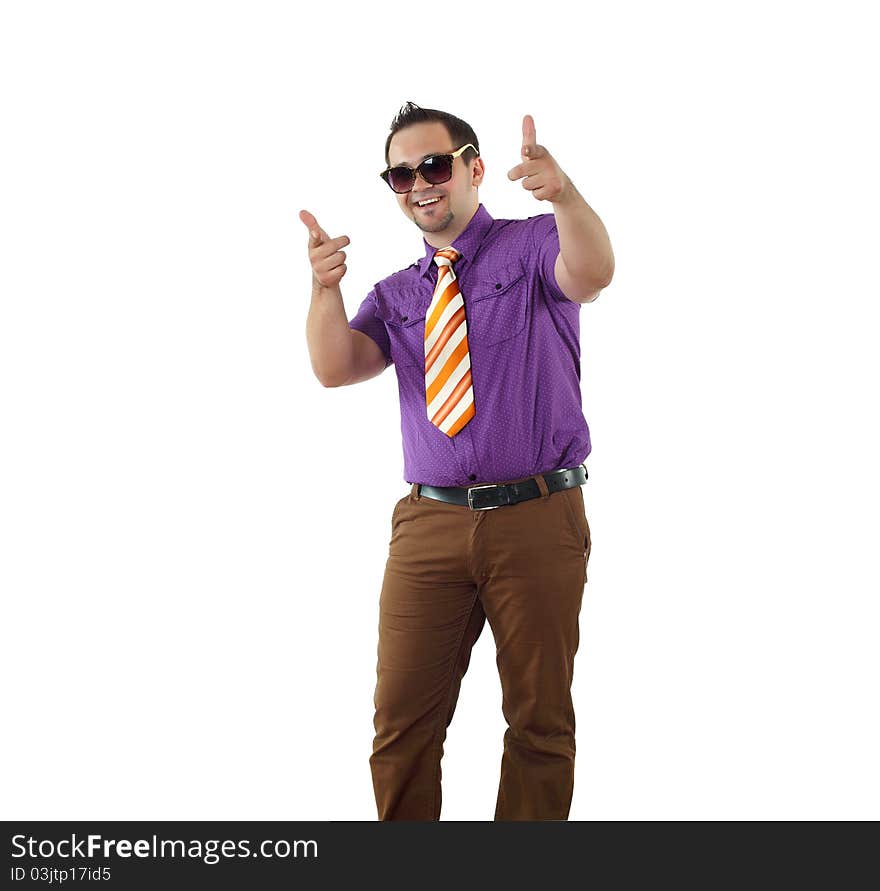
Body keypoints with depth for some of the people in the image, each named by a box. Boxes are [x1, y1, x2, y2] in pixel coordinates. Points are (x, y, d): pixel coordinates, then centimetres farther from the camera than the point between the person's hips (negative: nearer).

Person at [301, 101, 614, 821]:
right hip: (429, 523, 3)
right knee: (403, 716, 4)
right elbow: (335, 368, -1)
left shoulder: (534, 247, 3)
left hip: (537, 519, -3)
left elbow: (592, 274, -20)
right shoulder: (395, 295, 15)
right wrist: (325, 289, -19)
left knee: (540, 719, 8)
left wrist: (564, 194, -40)